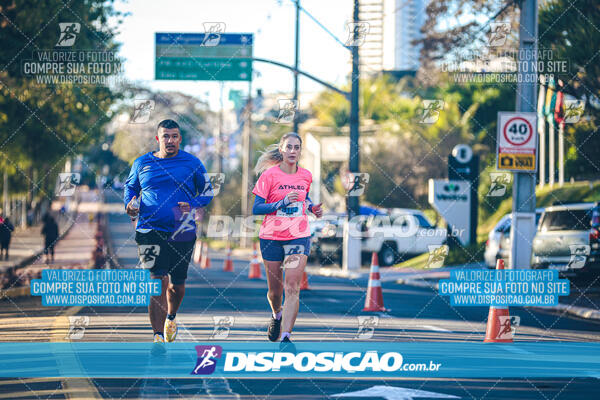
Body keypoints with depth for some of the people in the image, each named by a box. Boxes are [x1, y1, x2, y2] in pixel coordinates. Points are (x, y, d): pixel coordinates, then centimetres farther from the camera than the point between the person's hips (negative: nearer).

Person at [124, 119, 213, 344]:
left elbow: (207, 191, 10)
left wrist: (192, 205, -9)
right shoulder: (142, 163, 7)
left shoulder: (192, 163, 4)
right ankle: (158, 336, -11)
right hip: (150, 230, -1)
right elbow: (130, 187, 22)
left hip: (182, 232, 1)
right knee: (157, 281, -13)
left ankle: (171, 317, 42)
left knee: (177, 285, 9)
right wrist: (130, 204, 1)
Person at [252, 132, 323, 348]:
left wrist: (312, 207, 5)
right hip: (271, 237, -1)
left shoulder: (306, 176, 5)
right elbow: (256, 208, -9)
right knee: (275, 290, 9)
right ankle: (276, 315, 44)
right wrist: (281, 203, -21)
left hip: (299, 236, 1)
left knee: (292, 288, -14)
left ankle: (286, 337, -18)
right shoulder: (269, 175, -7)